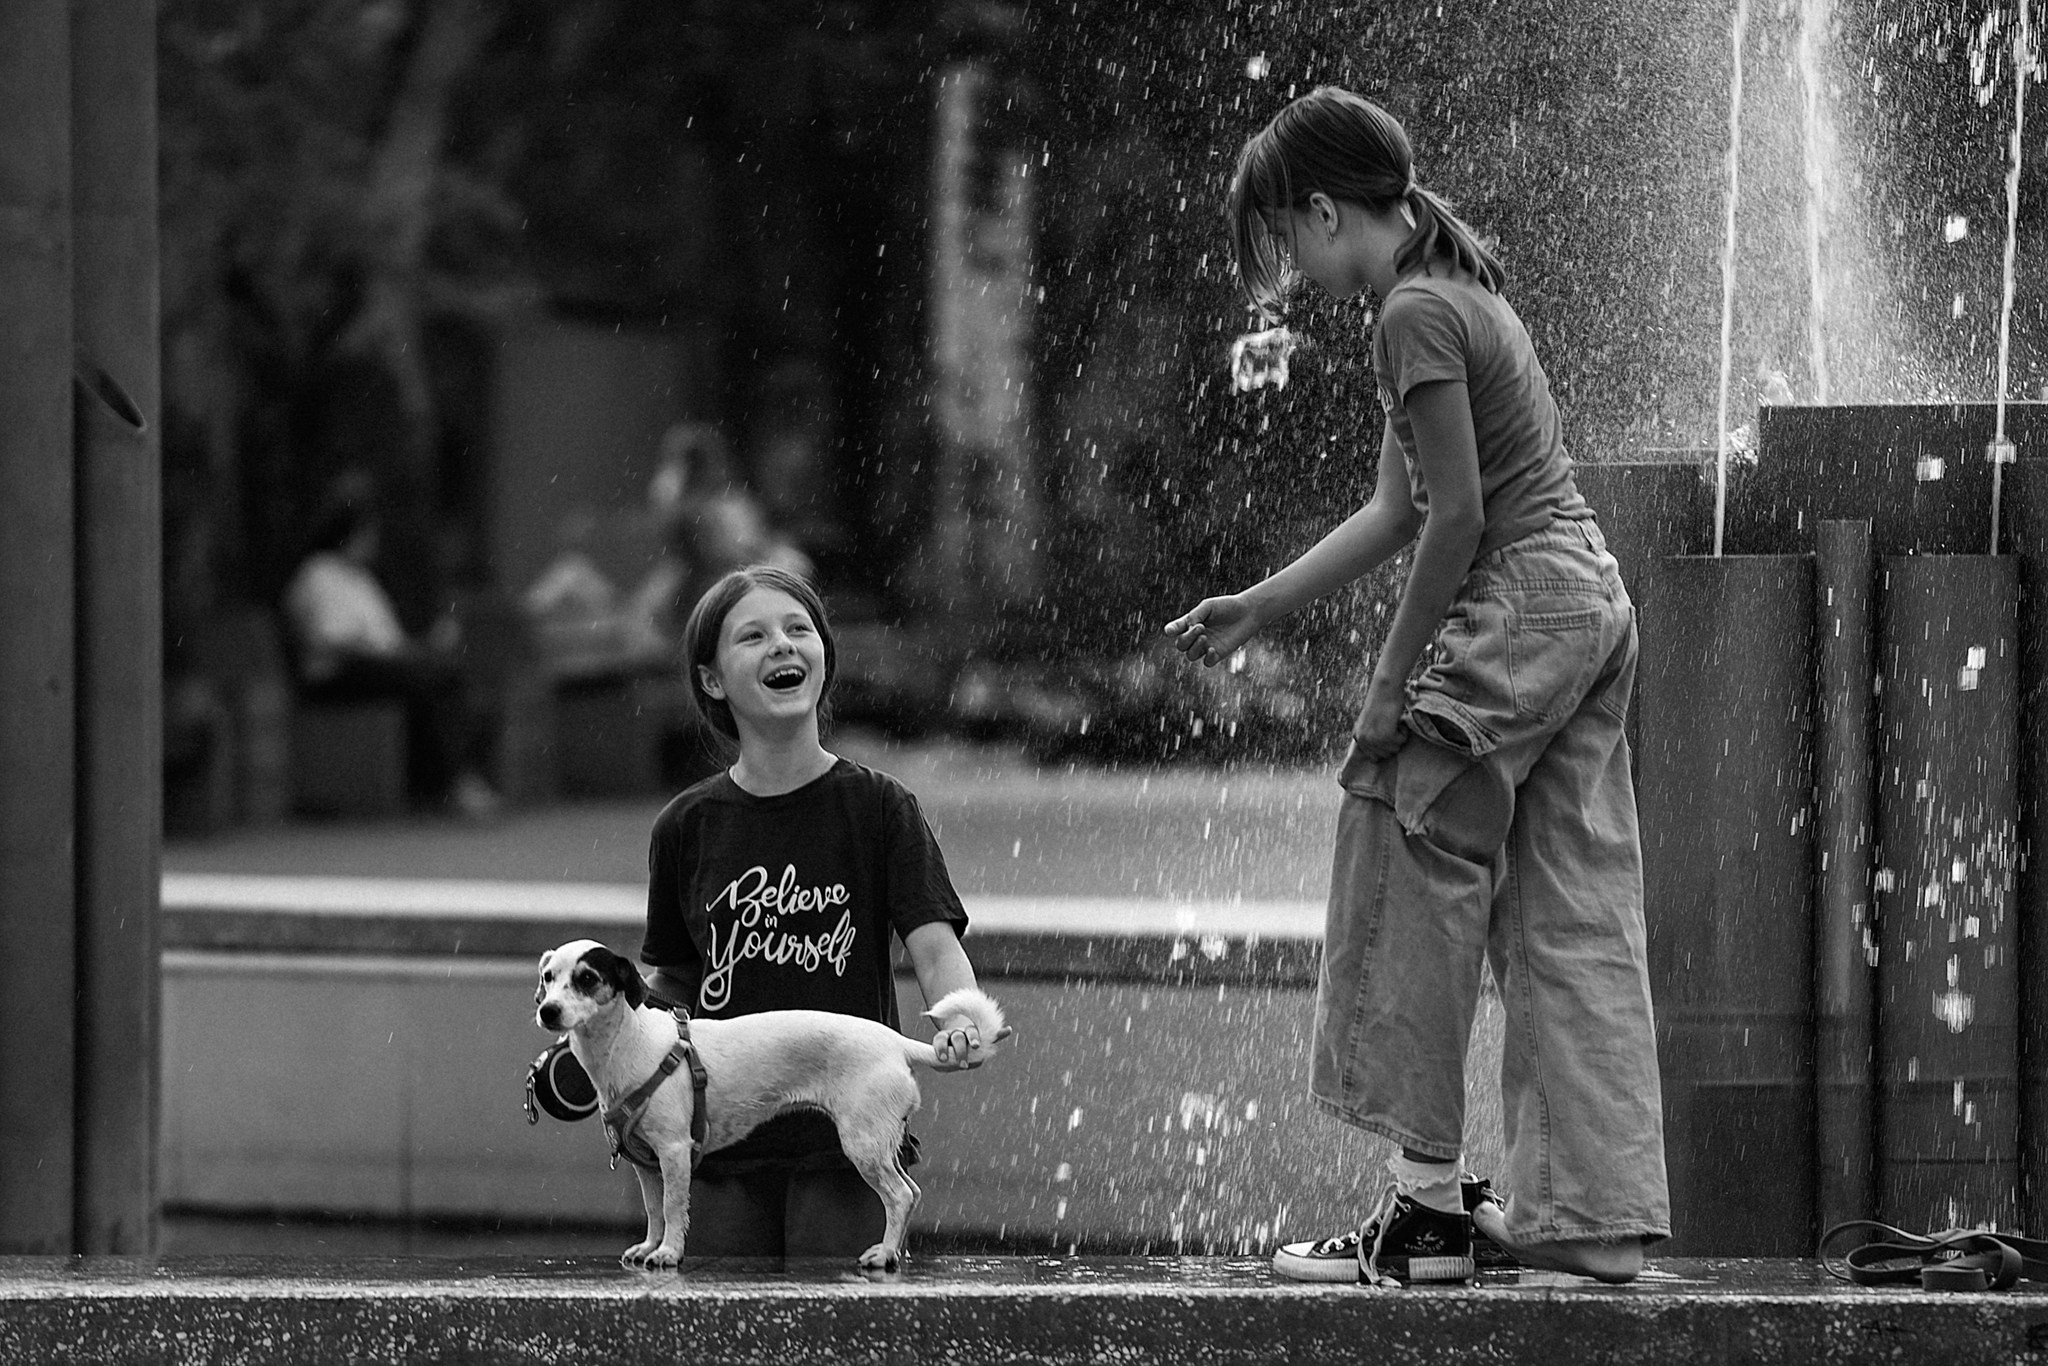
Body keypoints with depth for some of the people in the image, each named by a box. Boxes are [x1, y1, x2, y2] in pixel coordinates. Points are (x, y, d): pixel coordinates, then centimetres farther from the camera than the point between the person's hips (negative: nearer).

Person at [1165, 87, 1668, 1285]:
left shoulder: (1416, 314, -14)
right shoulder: (1459, 289, 16)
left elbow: (1456, 518, -18)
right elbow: (1396, 510, 20)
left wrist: (1392, 683, -11)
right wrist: (1256, 609, 22)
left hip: (1517, 618, -10)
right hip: (1592, 606, 10)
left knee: (1421, 884, -2)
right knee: (1572, 923, 10)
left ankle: (1429, 1209, 0)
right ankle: (1591, 1212, 11)